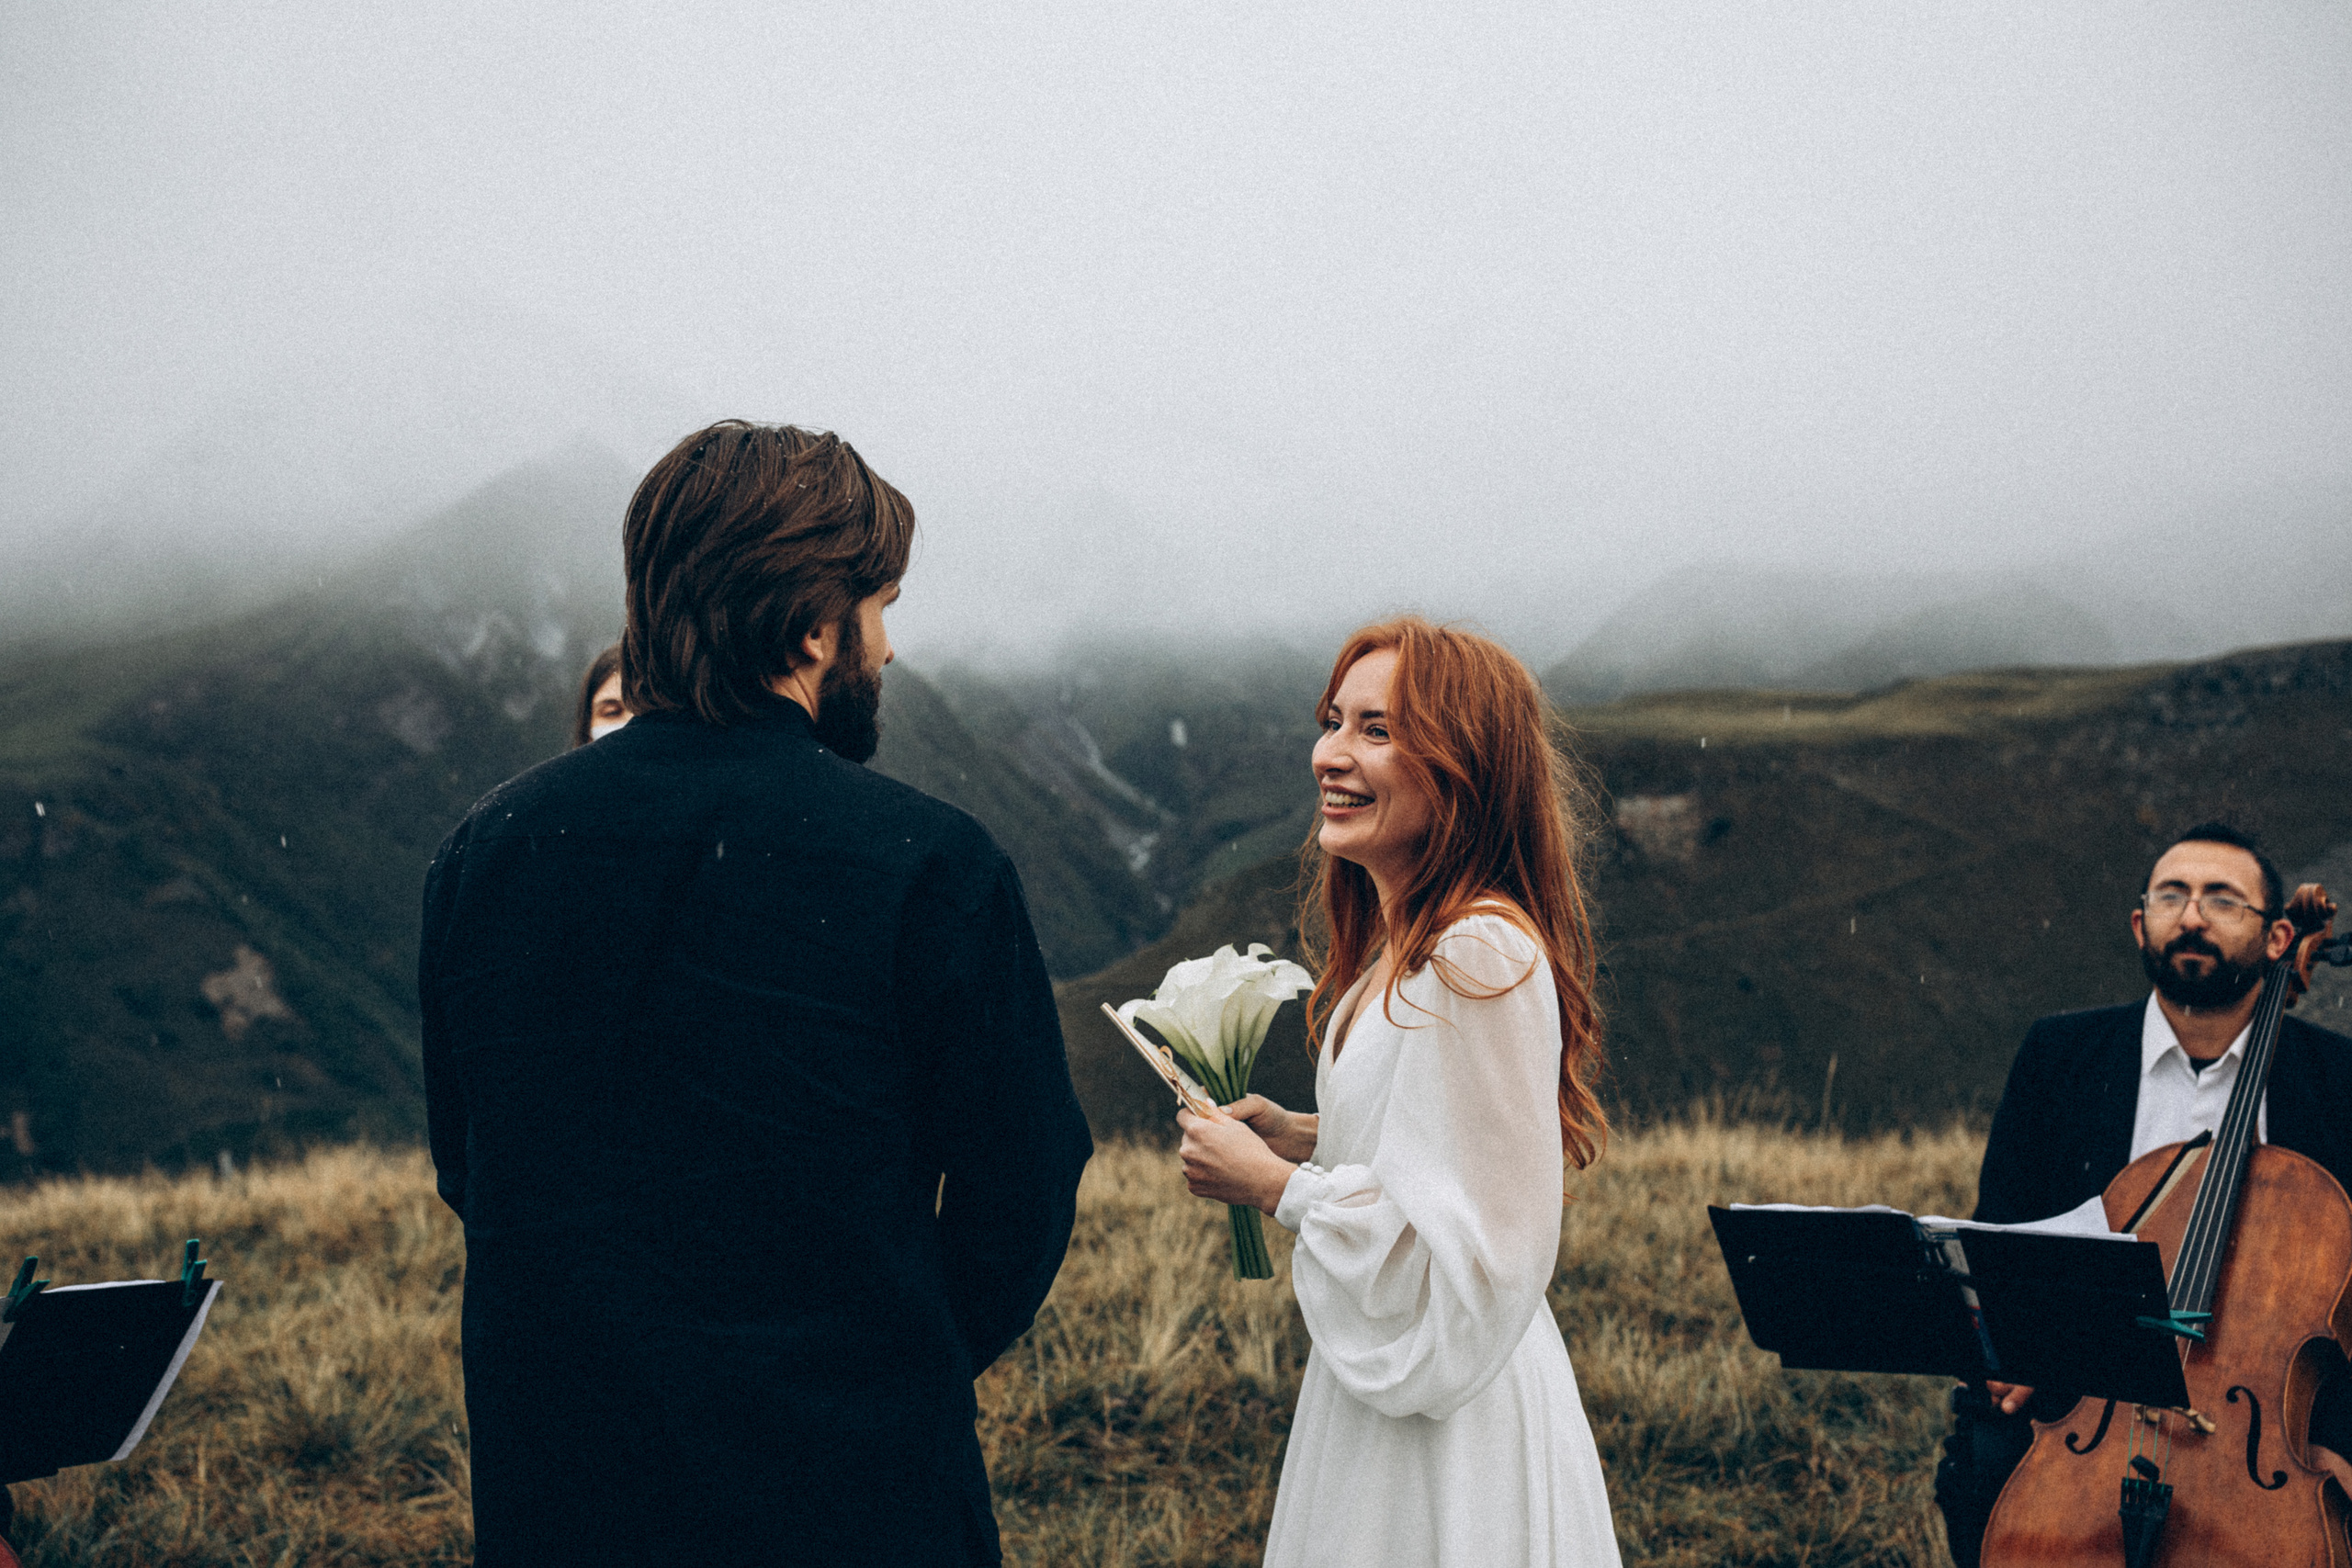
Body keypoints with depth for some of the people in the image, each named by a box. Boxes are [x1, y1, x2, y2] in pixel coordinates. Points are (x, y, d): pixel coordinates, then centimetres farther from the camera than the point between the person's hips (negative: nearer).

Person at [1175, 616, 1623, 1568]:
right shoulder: (1400, 946, 8)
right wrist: (1302, 1137, 5)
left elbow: (1478, 1248, -25)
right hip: (1385, 1398, 9)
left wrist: (1276, 1186, -17)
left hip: (1452, 1428, -9)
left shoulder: (1480, 961, -23)